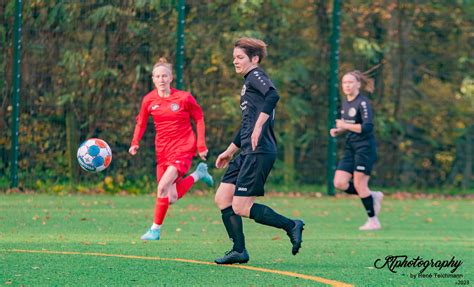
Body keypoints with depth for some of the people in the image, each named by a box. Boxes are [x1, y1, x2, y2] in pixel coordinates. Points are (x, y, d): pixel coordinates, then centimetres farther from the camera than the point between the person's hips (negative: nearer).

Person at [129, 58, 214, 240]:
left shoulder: (184, 98, -9)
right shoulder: (149, 100, 0)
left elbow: (199, 119, 3)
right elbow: (141, 122, 13)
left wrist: (201, 146, 0)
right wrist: (135, 142, -3)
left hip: (183, 148, -5)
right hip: (162, 149, 5)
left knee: (164, 187, -22)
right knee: (171, 195, 4)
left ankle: (155, 230, -8)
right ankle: (198, 174, 31)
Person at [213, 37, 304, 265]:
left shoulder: (256, 76, -5)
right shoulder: (248, 83, 25)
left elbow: (273, 95, -27)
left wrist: (259, 126, -32)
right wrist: (229, 151, 37)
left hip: (259, 152, -10)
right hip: (248, 153, 10)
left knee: (241, 208, -12)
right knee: (222, 198, 7)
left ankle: (291, 226, -4)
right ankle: (239, 251, 8)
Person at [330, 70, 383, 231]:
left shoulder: (363, 103, -13)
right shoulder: (345, 103, 12)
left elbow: (367, 127, -22)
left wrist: (345, 125, -20)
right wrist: (337, 131, 3)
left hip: (365, 148, -8)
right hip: (350, 148, 8)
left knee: (359, 184, -7)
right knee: (339, 183, -2)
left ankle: (373, 221, 6)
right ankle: (373, 196, 16)